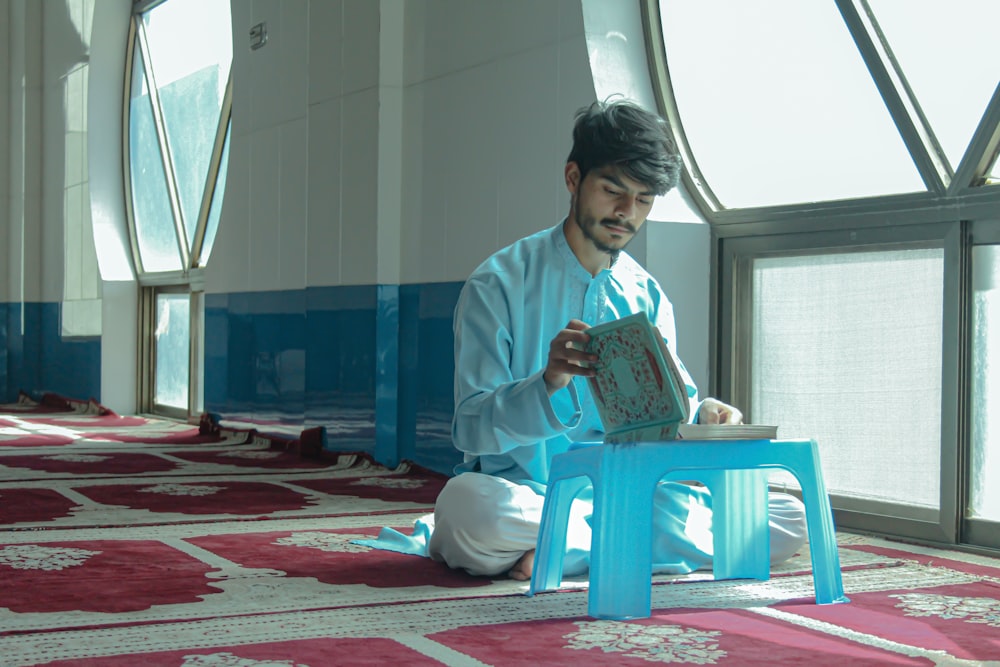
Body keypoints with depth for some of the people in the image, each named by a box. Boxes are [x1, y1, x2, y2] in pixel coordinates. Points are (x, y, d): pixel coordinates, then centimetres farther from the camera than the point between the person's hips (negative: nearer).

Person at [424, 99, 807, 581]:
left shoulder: (647, 296, 13)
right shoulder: (499, 284, -4)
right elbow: (470, 427, -10)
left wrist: (702, 414, -13)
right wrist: (549, 383, -29)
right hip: (528, 493, -5)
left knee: (788, 520, -15)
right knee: (467, 503, -40)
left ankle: (560, 551, -16)